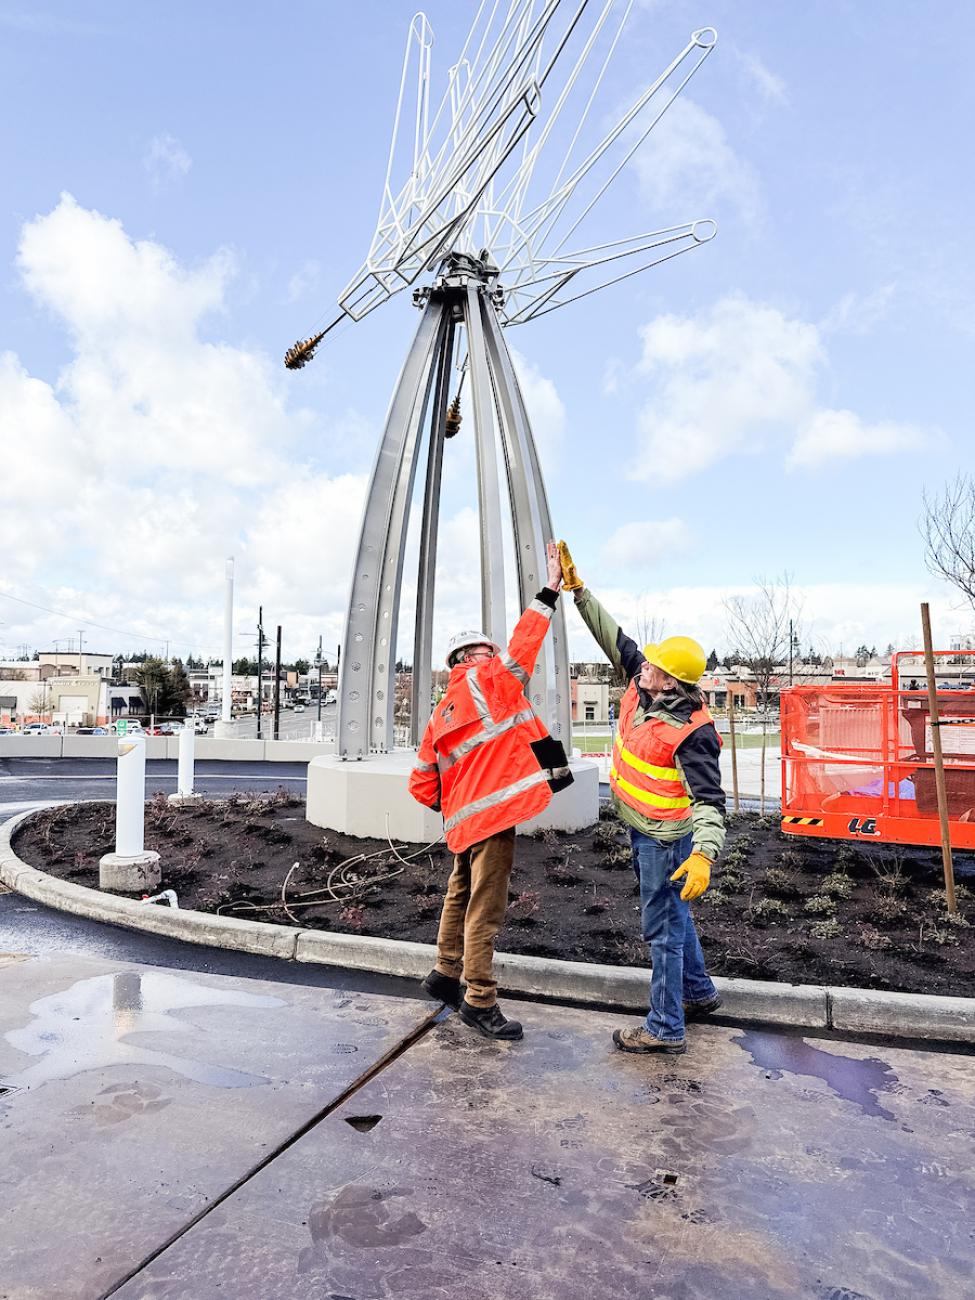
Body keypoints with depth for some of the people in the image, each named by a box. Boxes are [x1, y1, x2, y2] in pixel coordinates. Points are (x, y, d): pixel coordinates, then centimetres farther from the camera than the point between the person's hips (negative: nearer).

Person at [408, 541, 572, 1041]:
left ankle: (446, 974, 37)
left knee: (461, 898, 23)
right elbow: (523, 643, -10)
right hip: (494, 814, -9)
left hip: (466, 821, 9)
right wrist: (550, 590, -6)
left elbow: (421, 784, 13)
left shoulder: (439, 718, 15)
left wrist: (452, 809, 16)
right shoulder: (484, 682, -5)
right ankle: (480, 1001, 6)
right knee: (485, 908, -2)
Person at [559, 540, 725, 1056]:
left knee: (663, 928, 2)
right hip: (642, 829, 9)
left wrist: (703, 855, -44)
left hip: (665, 839, -9)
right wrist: (576, 588, -2)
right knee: (674, 915, 24)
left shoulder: (693, 732, -27)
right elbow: (613, 637, 1)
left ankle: (664, 1029, 17)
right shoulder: (643, 688, -6)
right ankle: (699, 993, 44)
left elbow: (709, 799, -30)